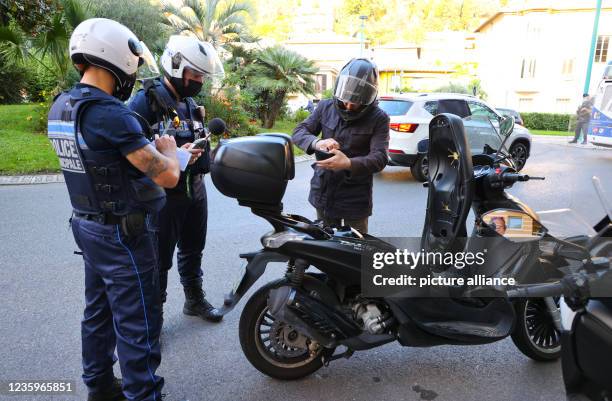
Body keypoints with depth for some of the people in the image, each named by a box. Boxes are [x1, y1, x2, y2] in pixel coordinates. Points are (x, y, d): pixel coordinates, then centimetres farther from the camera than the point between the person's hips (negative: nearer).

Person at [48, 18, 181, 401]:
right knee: (136, 323, 3)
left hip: (88, 225, 10)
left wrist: (145, 144, 10)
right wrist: (169, 150, -4)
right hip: (122, 233, -9)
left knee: (99, 310, 22)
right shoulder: (110, 114, -24)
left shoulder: (60, 107, 4)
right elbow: (167, 176, -25)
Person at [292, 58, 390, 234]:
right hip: (323, 192, 4)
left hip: (355, 198, -3)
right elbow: (299, 131, 1)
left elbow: (380, 158, -17)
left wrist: (349, 164, -37)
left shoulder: (379, 119, -9)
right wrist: (316, 143, -23)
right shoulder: (326, 107, 1)